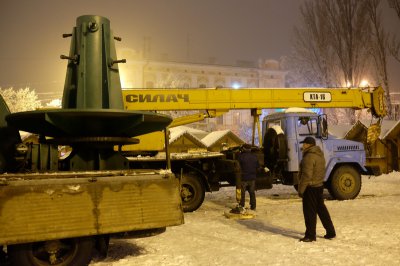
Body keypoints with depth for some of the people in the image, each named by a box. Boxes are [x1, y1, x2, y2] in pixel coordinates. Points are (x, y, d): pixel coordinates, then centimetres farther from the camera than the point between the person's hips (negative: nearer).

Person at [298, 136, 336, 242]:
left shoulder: (309, 157, -20)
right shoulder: (320, 155, 11)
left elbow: (306, 175, -23)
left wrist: (301, 189, -17)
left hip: (310, 187, -10)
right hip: (319, 185, 10)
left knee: (309, 211, 0)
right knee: (321, 208, 18)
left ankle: (310, 235, 8)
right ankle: (331, 232, 24)